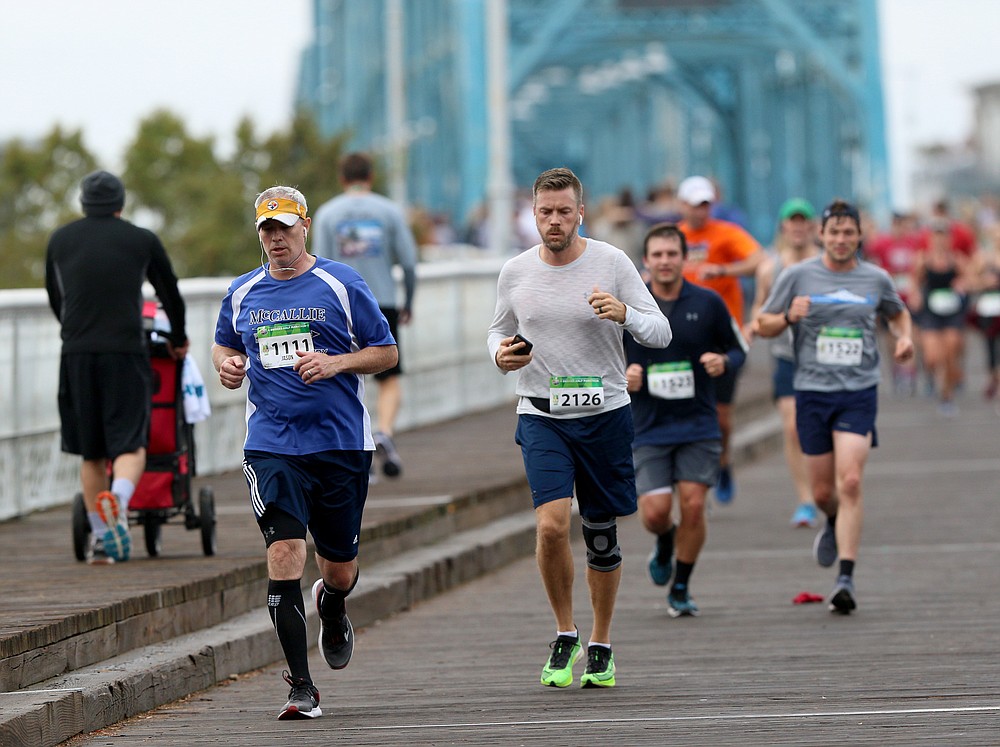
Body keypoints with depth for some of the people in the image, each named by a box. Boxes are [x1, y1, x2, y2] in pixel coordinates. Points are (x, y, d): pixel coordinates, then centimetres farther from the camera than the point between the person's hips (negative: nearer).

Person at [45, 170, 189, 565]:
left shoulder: (60, 240, 12)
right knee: (130, 444, -3)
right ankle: (118, 499, -33)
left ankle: (99, 538, 11)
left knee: (90, 452, 11)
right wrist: (178, 339, 36)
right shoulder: (142, 240, 7)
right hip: (126, 354, -2)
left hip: (77, 354, 2)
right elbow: (170, 293, 18)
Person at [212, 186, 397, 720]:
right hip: (271, 445, 1)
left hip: (341, 442, -1)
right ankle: (302, 689, -12)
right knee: (284, 554, -15)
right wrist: (227, 365, 2)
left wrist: (335, 363, -14)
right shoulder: (242, 294, 9)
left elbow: (386, 353, 3)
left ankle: (331, 606, 49)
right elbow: (224, 345, 25)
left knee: (340, 568, 9)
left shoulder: (341, 285, -1)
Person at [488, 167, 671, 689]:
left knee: (601, 535, 7)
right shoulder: (515, 273, 3)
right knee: (552, 524, -18)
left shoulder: (611, 263, -4)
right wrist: (500, 354, -5)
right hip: (542, 416, 0)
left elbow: (661, 333, -3)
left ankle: (600, 646, 25)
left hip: (605, 414, 0)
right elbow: (500, 331, 19)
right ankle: (564, 636, 2)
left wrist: (624, 314, -24)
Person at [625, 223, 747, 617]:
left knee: (693, 505, -9)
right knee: (654, 511, -9)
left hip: (698, 426, 0)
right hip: (648, 427, 0)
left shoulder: (708, 303, -1)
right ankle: (665, 544, 29)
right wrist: (623, 376, -11)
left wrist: (723, 361, -12)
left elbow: (739, 349, 10)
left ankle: (681, 589, 10)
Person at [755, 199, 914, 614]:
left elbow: (897, 313, 26)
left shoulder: (876, 279, 5)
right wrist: (789, 318, -15)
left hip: (860, 393, -1)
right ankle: (834, 524, 45)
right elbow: (762, 326, 6)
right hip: (812, 392, 1)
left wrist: (904, 337, 5)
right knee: (823, 492, 7)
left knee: (850, 482, -16)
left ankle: (846, 579, -17)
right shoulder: (798, 277, 1)